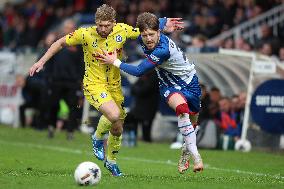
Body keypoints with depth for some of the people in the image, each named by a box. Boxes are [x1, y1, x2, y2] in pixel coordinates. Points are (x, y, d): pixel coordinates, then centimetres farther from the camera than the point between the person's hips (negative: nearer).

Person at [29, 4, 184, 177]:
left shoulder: (122, 30, -11)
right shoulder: (85, 34, -18)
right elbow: (61, 43, -5)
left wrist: (163, 26, -7)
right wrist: (42, 61, -7)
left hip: (115, 85, 4)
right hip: (94, 85, -4)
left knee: (117, 129, 12)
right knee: (114, 114, -29)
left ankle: (111, 161, 39)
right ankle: (98, 137, 3)